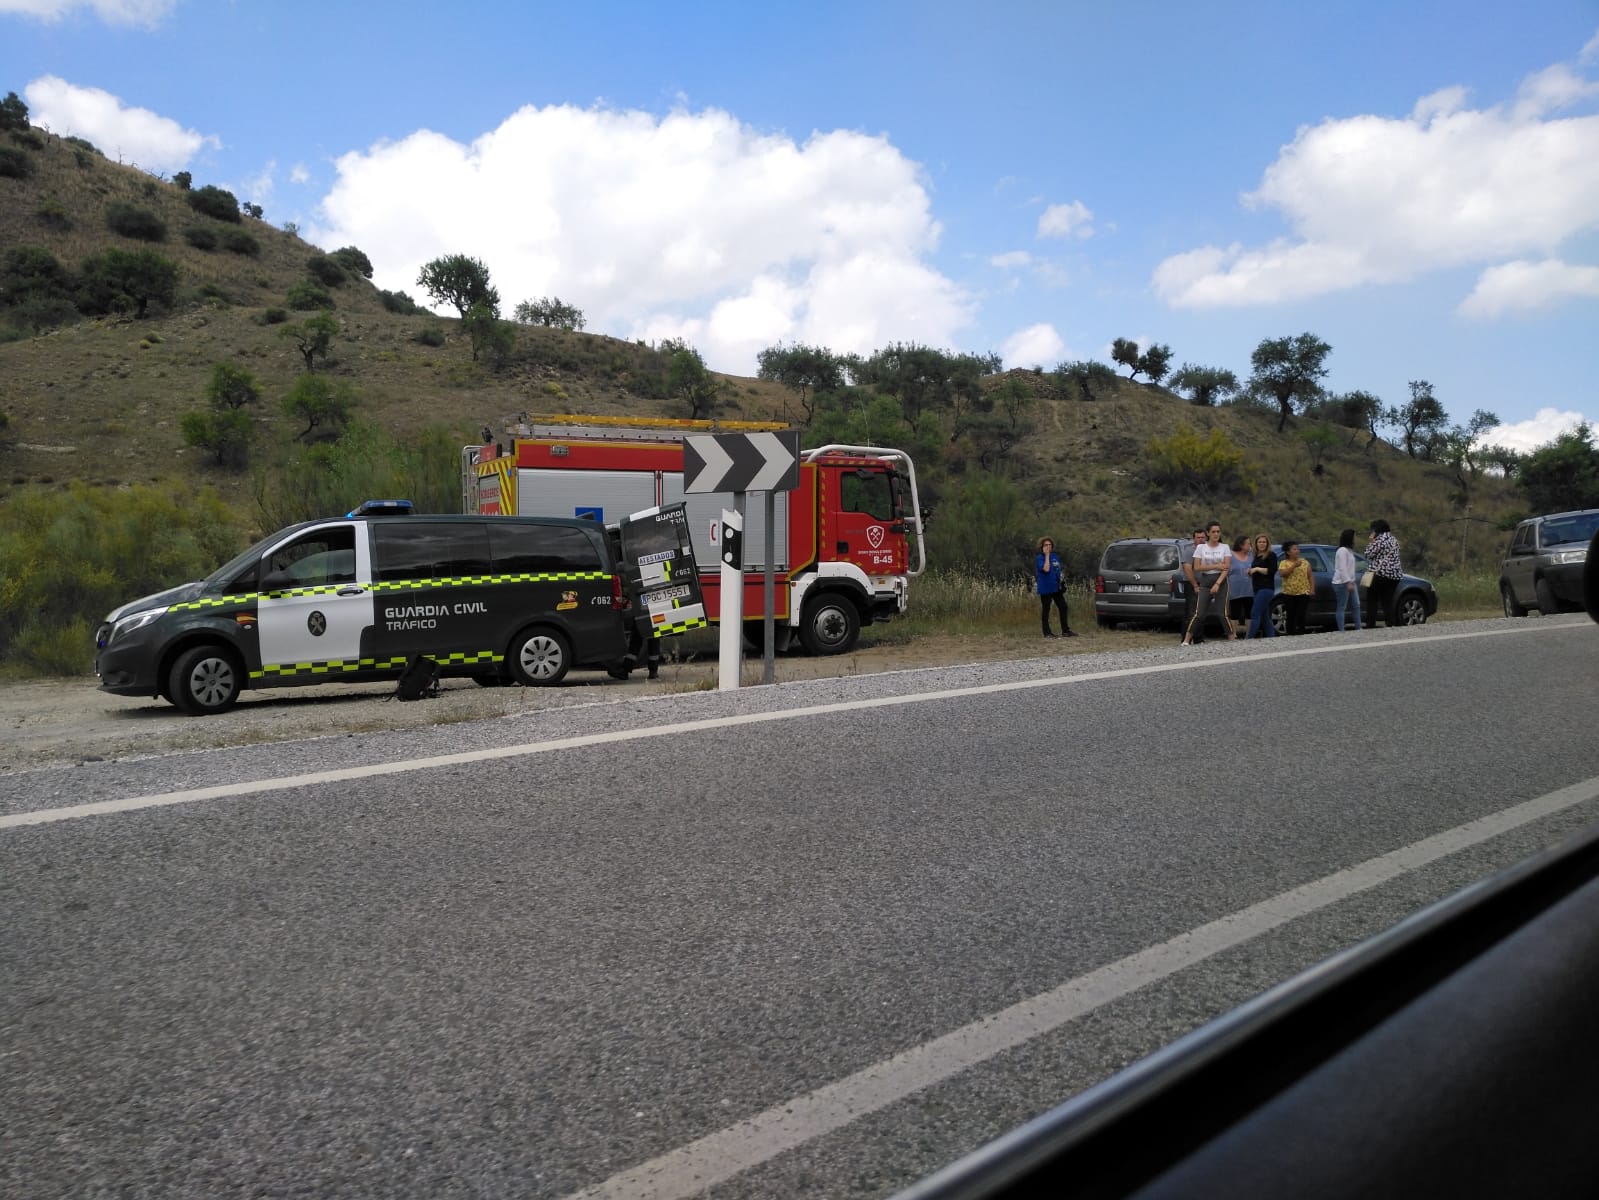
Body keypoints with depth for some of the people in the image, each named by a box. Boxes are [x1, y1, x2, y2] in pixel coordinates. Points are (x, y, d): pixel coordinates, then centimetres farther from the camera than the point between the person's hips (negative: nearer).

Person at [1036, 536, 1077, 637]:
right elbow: (1046, 569, -26)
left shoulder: (1055, 556, 11)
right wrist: (1047, 555, -20)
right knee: (1046, 610, 1)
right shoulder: (1040, 558, -9)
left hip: (1056, 587, 7)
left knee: (1063, 607, 5)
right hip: (1045, 589, -7)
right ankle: (1047, 633, 7)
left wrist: (1062, 579, 9)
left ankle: (1065, 631, 11)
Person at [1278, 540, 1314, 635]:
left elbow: (1310, 576, 9)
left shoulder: (1305, 562, 10)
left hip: (1303, 593, 1)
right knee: (1291, 615, 1)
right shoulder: (1284, 563, 4)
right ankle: (1291, 635, 7)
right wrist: (1294, 565, -16)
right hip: (1289, 593, -1)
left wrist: (1312, 589, -1)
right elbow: (1282, 573, -14)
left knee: (1301, 615, -6)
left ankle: (1300, 634, -2)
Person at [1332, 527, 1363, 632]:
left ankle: (1358, 629, 12)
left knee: (1356, 605, 9)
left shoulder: (1349, 551, 18)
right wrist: (1348, 582, -23)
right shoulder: (1342, 550, -14)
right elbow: (1342, 568, -20)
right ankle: (1341, 631, -5)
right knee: (1341, 607, -6)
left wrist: (1353, 581, 17)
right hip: (1342, 583, -10)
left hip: (1350, 582, 10)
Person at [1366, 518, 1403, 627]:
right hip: (1395, 574, 8)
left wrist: (1371, 540, 2)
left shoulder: (1380, 538, -10)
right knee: (1388, 601, 9)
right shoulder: (1394, 539, 17)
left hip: (1380, 573, -8)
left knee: (1372, 601, -2)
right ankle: (1390, 625, 2)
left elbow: (1369, 553, -10)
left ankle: (1371, 625, -7)